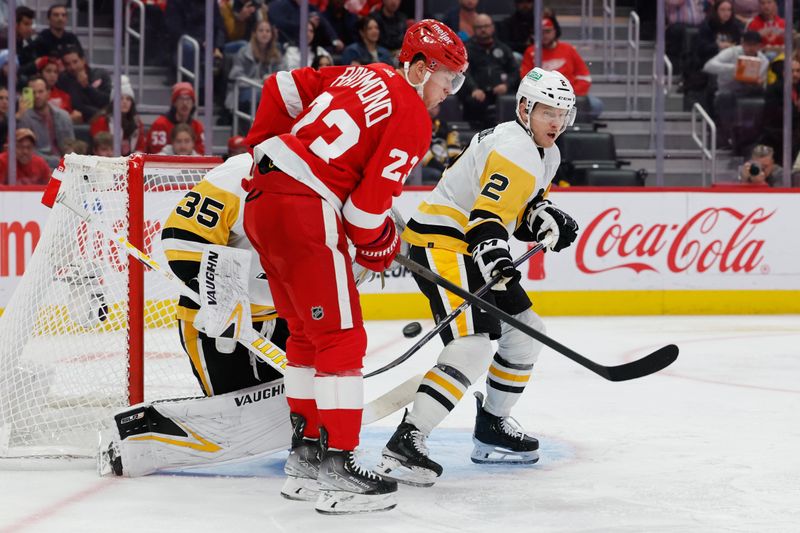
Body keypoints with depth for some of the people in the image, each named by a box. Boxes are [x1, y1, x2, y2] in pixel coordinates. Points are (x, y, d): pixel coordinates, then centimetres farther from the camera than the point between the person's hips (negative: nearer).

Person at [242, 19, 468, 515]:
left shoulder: (359, 76, 18)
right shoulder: (412, 116, -6)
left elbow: (283, 88, 18)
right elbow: (369, 202, -10)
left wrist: (266, 148, 26)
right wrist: (382, 250, 8)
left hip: (262, 196, 9)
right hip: (305, 211, -9)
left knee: (308, 331, 19)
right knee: (342, 337, -4)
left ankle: (306, 454, 24)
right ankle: (334, 466, -6)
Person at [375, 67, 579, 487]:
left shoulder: (547, 155, 16)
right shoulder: (515, 150, -18)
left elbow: (517, 208, 24)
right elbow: (485, 216, -28)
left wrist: (543, 216, 3)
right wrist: (494, 255, -44)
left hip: (472, 248, 11)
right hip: (440, 243, -11)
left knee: (525, 333, 17)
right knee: (472, 347, -24)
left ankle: (491, 427, 29)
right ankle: (404, 444, -31)